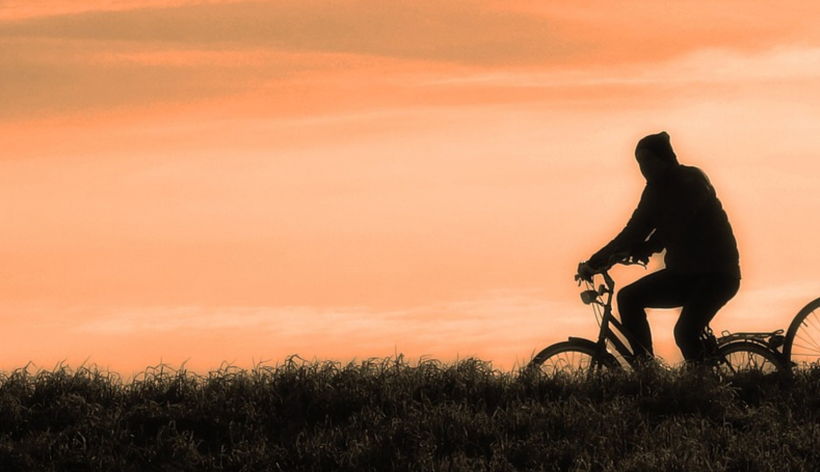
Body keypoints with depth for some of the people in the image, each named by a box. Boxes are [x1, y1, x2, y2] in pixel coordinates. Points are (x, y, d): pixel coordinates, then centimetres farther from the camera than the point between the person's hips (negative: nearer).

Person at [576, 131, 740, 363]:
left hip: (716, 273, -8)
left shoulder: (691, 181, -14)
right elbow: (636, 230, 5)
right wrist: (595, 262, -6)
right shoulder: (656, 190, 8)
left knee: (685, 332, -28)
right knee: (628, 297, -6)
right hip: (683, 272, 8)